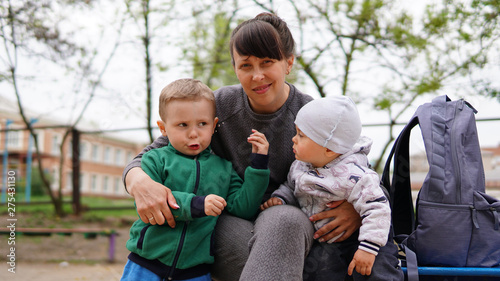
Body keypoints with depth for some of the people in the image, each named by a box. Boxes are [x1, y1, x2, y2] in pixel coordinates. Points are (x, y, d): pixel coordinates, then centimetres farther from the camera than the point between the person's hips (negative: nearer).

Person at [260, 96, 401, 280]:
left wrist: (368, 248, -29)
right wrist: (279, 198, -6)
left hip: (354, 240, -6)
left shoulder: (352, 175, -26)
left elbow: (376, 207, -26)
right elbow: (290, 187, 16)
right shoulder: (299, 166, -3)